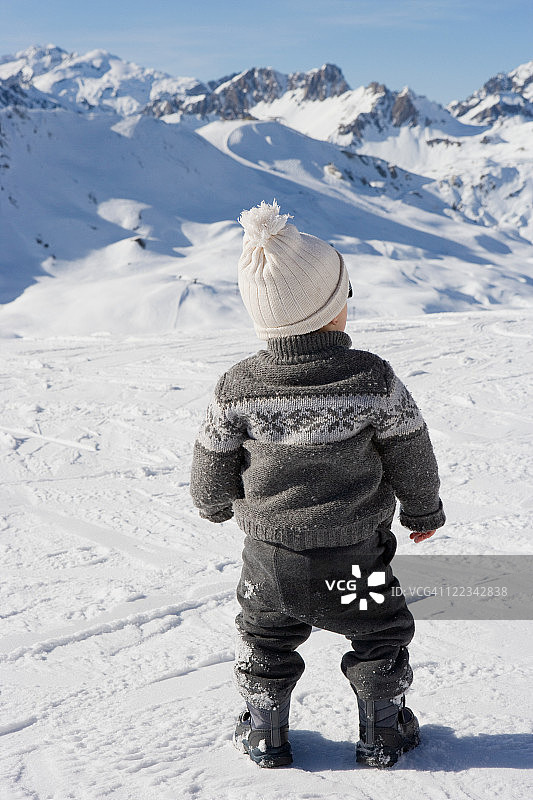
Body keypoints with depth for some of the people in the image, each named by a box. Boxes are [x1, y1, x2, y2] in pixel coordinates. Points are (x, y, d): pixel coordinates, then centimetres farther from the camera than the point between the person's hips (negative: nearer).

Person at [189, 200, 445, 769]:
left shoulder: (237, 387, -16)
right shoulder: (373, 379, -20)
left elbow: (213, 467, -3)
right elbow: (411, 458, -8)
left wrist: (215, 504, 20)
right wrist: (424, 511, 11)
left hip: (270, 557, 1)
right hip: (357, 557, -1)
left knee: (264, 642, 25)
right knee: (381, 637, 23)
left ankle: (265, 736, 37)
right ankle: (382, 736, 35)